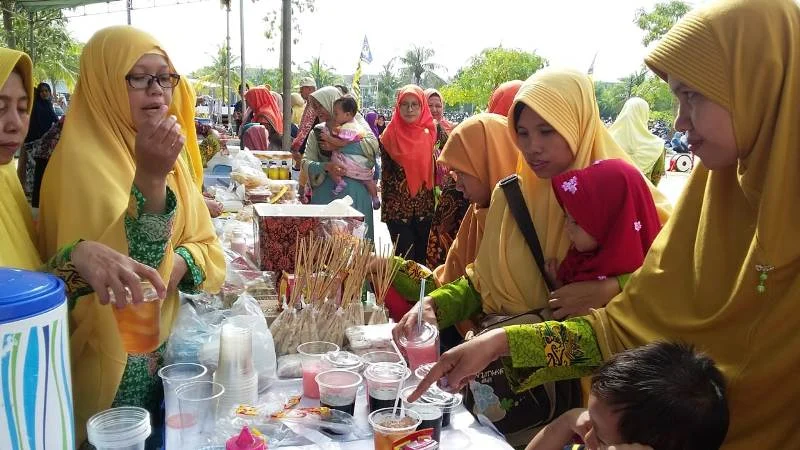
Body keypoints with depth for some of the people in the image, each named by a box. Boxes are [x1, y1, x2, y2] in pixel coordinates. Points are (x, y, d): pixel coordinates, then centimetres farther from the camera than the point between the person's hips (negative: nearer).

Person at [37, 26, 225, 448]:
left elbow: (208, 246, 7)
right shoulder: (81, 159, -18)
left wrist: (181, 262, -15)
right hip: (115, 356, -7)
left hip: (173, 341, 7)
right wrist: (149, 178, -36)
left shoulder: (169, 150, 5)